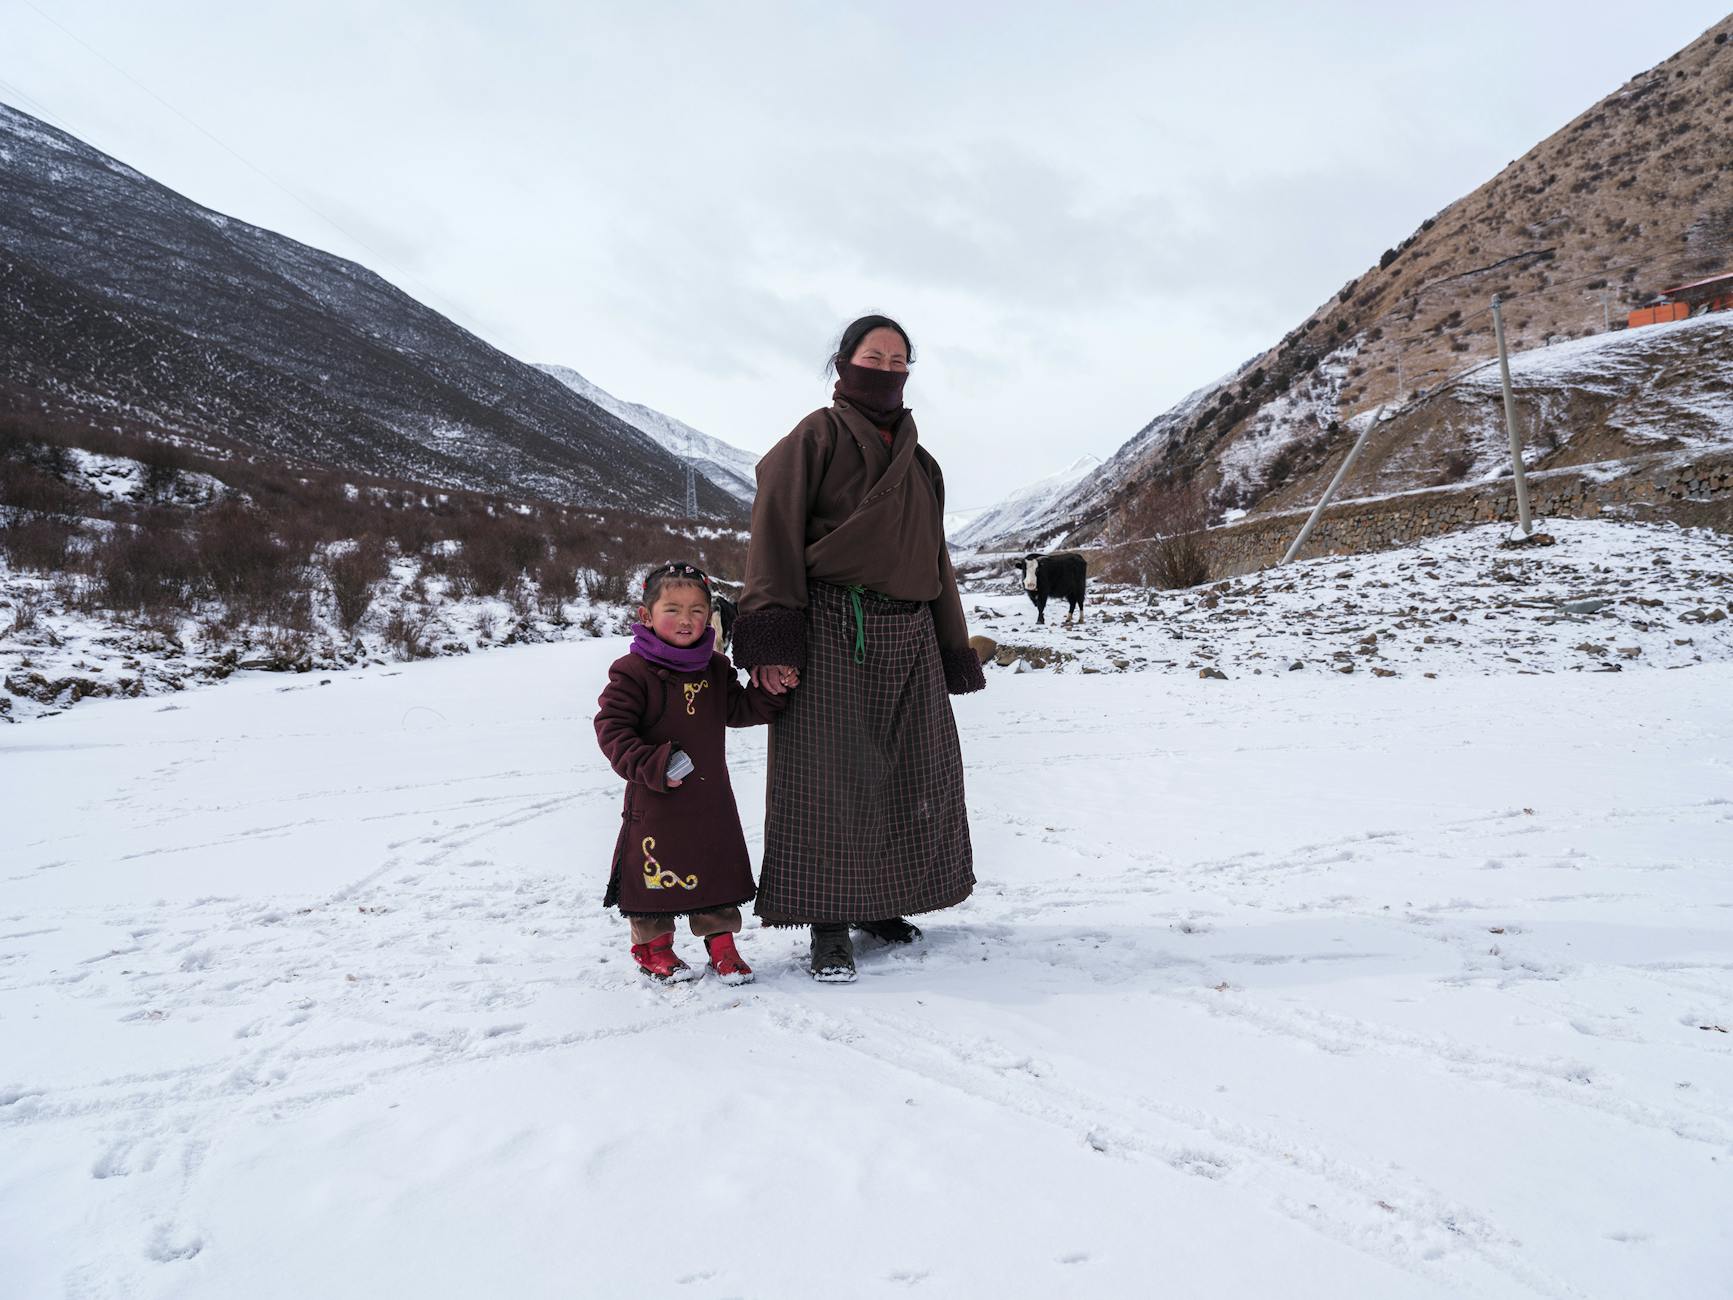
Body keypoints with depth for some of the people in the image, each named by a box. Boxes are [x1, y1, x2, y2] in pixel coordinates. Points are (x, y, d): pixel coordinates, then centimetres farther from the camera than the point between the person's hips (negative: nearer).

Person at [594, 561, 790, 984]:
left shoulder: (716, 668, 7)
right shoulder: (632, 671, -11)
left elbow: (739, 709, 13)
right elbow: (612, 728, -13)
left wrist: (772, 691, -4)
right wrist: (653, 766, -22)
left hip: (711, 796, 5)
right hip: (656, 800, -5)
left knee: (718, 868, 12)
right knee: (656, 870, 7)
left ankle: (720, 940, 29)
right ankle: (652, 944, 26)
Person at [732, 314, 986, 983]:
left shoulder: (919, 463, 20)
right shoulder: (818, 436, 1)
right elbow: (775, 531, -10)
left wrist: (956, 652, 17)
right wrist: (773, 638, -21)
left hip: (910, 638, 7)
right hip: (831, 632, -6)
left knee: (917, 773, 7)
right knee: (829, 775, -6)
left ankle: (881, 902, 22)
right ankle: (829, 926, 3)